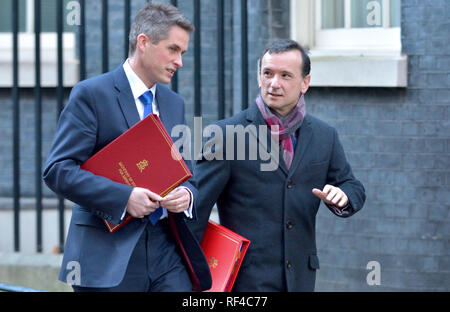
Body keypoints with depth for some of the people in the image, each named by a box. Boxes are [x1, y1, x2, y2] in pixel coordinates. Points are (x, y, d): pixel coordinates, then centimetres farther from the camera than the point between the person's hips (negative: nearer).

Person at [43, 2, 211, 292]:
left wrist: (187, 194, -4)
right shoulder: (91, 94, -5)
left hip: (167, 255, 6)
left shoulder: (174, 103, 17)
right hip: (108, 255, -5)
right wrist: (124, 196, -22)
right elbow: (58, 170, -12)